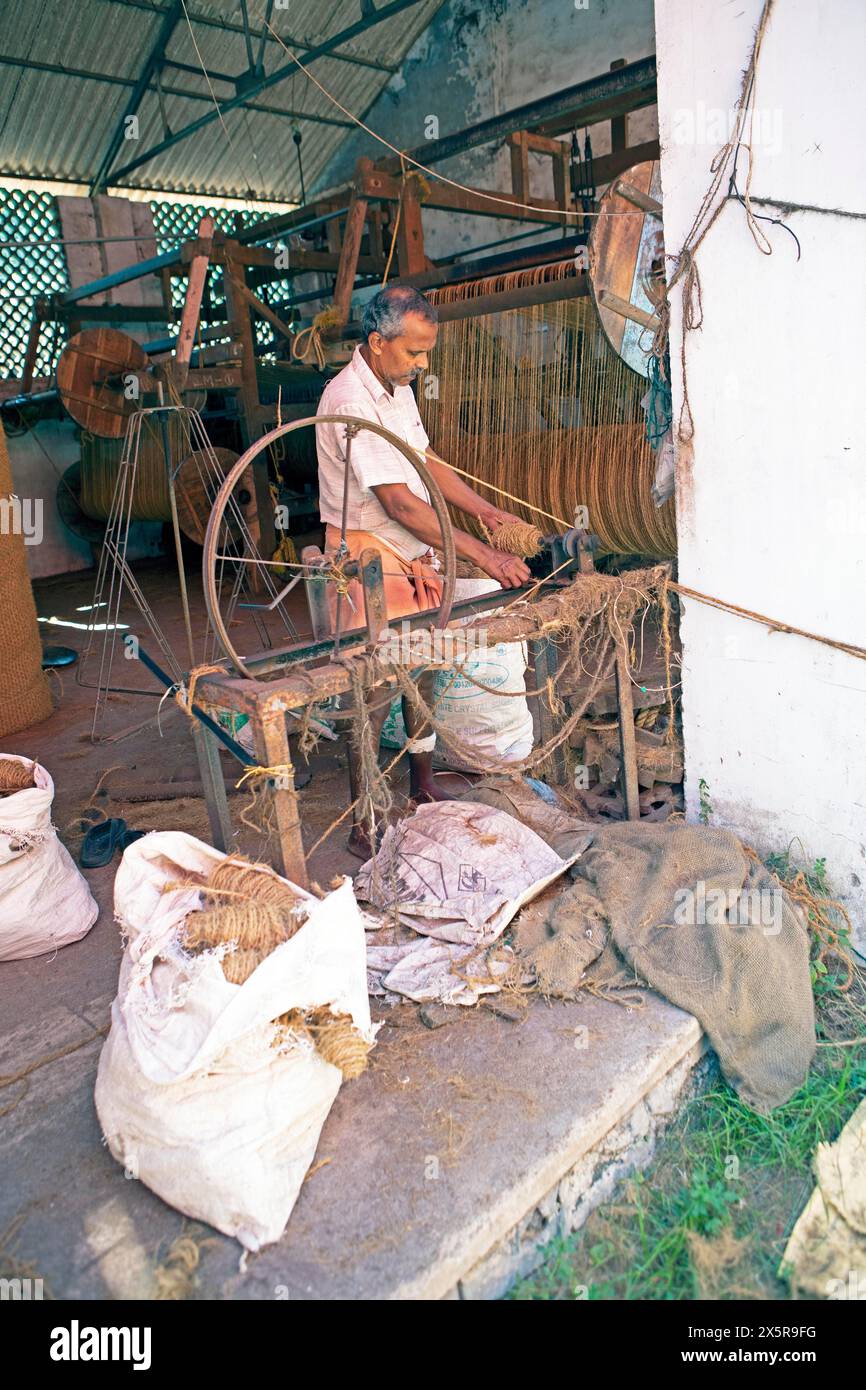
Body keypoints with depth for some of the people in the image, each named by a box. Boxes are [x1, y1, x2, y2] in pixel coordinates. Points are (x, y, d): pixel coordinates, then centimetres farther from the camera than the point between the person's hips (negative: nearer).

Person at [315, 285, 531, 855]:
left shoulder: (398, 388, 9)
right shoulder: (351, 401, -22)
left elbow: (428, 462, 18)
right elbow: (399, 502, -27)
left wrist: (489, 512, 8)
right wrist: (484, 555, -26)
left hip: (416, 556, 9)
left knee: (423, 669, 14)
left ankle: (424, 785, 30)